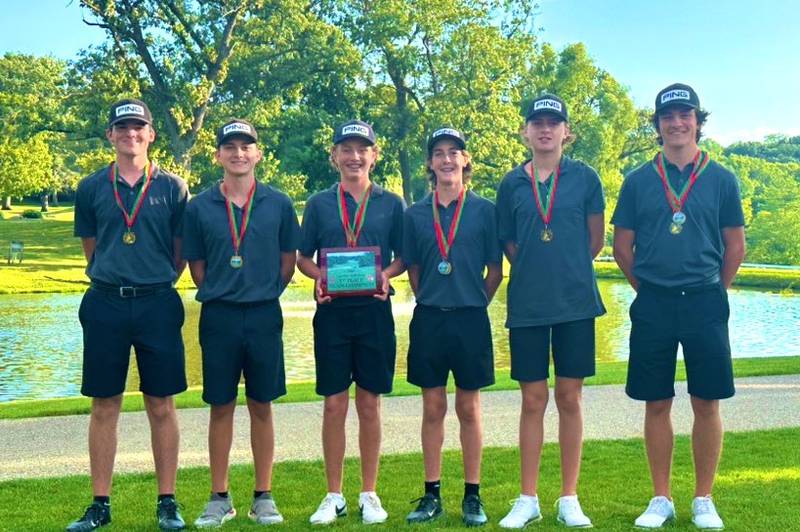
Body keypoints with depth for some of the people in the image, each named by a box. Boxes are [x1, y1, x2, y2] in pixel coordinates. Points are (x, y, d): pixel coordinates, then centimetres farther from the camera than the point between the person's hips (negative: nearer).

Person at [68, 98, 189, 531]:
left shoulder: (172, 187, 3)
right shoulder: (91, 188, 6)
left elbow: (181, 252, 8)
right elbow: (90, 248, 15)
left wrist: (156, 283, 7)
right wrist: (113, 278, 13)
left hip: (157, 304, -1)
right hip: (105, 305, 1)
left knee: (161, 406, 4)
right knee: (104, 406, 6)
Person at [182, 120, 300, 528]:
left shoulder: (278, 204, 2)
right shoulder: (199, 207, 1)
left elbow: (288, 262, 8)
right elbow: (196, 266, 8)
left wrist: (263, 295, 4)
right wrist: (220, 294, 4)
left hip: (264, 316, 0)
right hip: (218, 317, 0)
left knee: (261, 407, 7)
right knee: (221, 407, 7)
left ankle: (263, 497, 18)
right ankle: (219, 498, 18)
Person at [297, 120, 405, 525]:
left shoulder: (391, 204, 6)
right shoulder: (319, 204, 7)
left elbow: (402, 257, 9)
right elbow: (303, 258, 11)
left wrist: (386, 274, -11)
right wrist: (319, 277, -10)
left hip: (374, 311, 0)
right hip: (332, 310, 0)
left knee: (370, 404, 5)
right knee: (334, 404, 3)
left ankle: (369, 494, 17)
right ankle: (334, 496, 14)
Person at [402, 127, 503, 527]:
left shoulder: (484, 210, 0)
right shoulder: (415, 214, 5)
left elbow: (495, 271, 4)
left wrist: (472, 305, 5)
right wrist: (432, 302, 10)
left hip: (470, 319, -2)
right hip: (428, 319, 2)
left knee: (468, 408, 6)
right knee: (433, 408, 7)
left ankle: (472, 496, 14)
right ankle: (432, 495, 15)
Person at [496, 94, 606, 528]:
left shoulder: (585, 178, 2)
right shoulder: (512, 183, 6)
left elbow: (595, 240, 7)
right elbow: (508, 244, 12)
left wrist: (567, 271, 8)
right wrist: (535, 272, 6)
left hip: (575, 301, -1)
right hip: (527, 304, 1)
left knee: (569, 397, 4)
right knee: (533, 399, 5)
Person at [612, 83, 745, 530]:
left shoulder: (721, 179, 3)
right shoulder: (639, 180, 5)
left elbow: (735, 246, 8)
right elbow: (622, 246, 9)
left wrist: (712, 292, 8)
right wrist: (647, 289, 8)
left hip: (705, 303, 0)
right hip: (652, 305, 1)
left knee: (706, 404, 3)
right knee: (657, 404, 5)